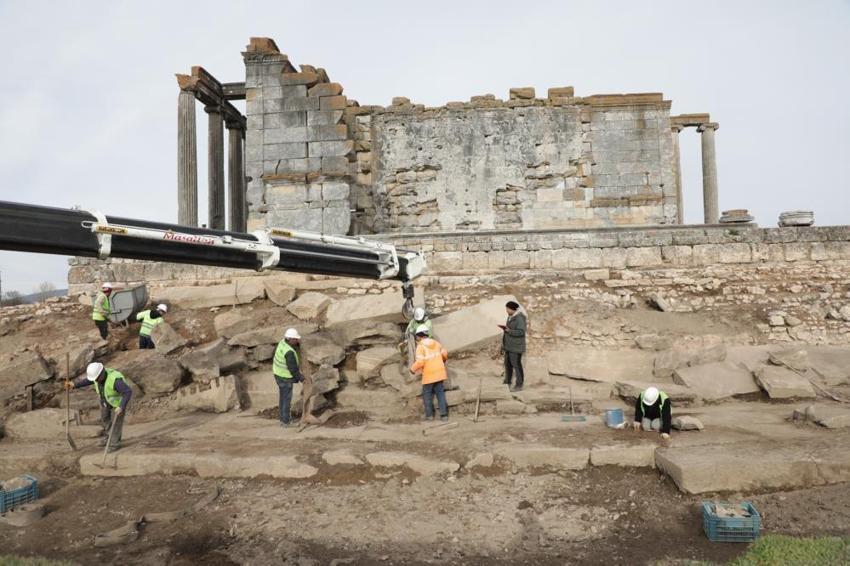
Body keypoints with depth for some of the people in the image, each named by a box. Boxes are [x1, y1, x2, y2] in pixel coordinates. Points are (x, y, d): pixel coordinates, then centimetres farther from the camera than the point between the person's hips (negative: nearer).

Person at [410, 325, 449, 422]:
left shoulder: (420, 346, -13)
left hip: (429, 375, -5)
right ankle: (444, 414, 7)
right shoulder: (436, 343, 6)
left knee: (427, 394, 11)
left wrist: (413, 369, -4)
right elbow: (445, 354, 15)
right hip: (440, 372, 5)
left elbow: (420, 362, -21)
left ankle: (429, 415, 13)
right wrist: (442, 361, 36)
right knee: (440, 393, 10)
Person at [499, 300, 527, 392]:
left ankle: (519, 385, 0)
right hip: (509, 345, 10)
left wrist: (508, 330, -27)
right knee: (508, 363, 13)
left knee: (516, 364, -6)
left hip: (516, 346, -10)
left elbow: (521, 332, -24)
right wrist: (505, 328, 1)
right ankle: (507, 382, 23)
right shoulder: (511, 317, 12)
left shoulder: (519, 318, -18)